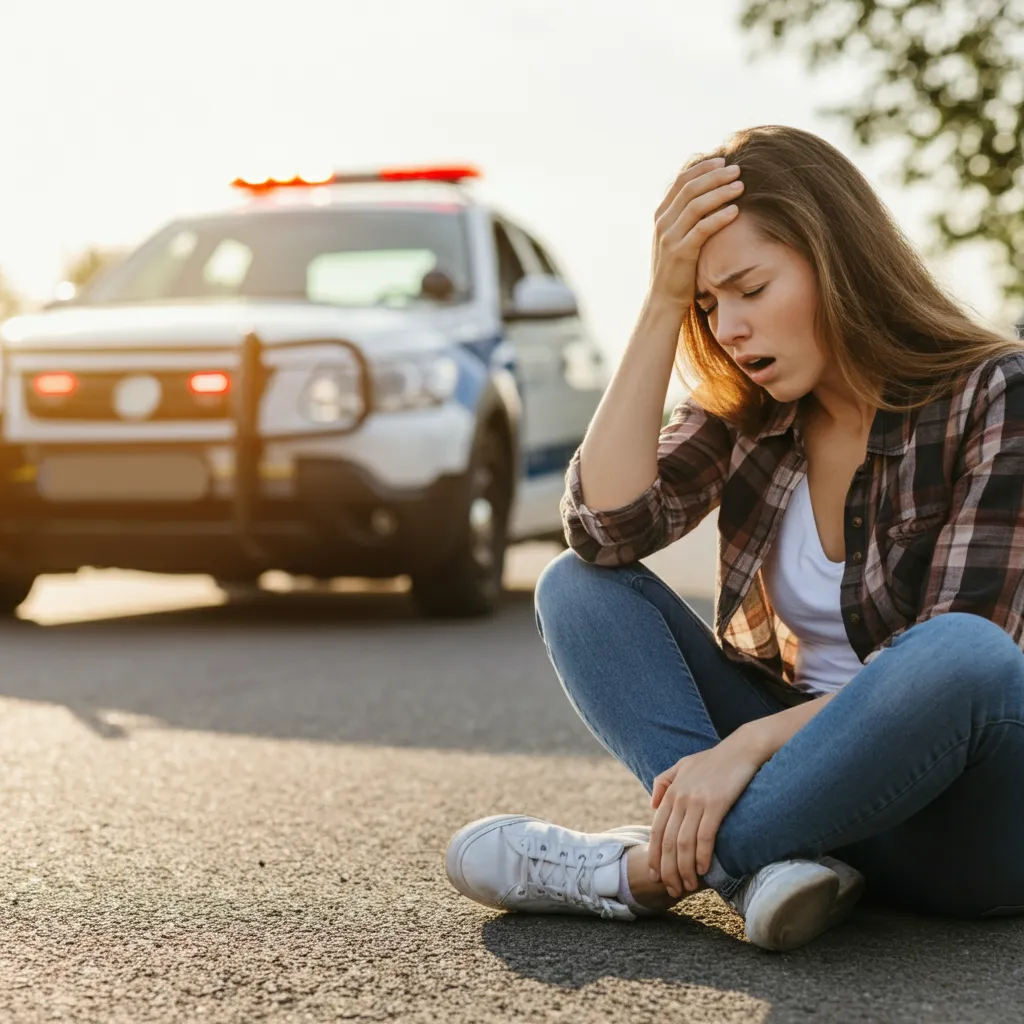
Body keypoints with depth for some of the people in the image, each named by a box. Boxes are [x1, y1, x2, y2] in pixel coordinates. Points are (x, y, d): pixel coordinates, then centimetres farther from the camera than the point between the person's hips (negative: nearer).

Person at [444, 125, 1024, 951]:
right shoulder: (744, 412, 4)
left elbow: (955, 662, -20)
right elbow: (608, 529, -12)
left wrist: (750, 743, -29)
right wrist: (664, 304, -13)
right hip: (815, 771, 5)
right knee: (577, 585, -7)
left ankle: (638, 873, -26)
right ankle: (771, 861, -29)